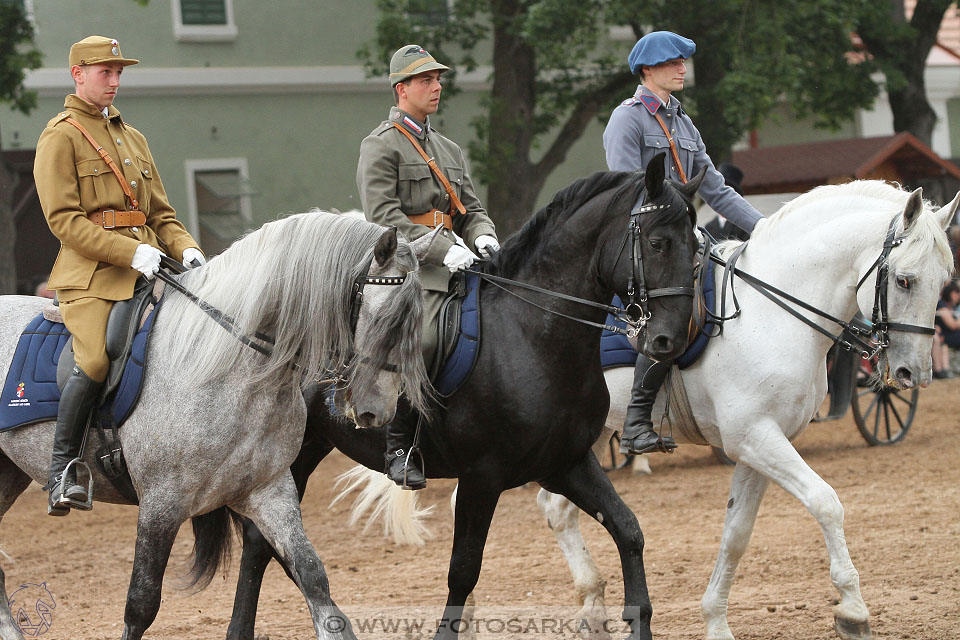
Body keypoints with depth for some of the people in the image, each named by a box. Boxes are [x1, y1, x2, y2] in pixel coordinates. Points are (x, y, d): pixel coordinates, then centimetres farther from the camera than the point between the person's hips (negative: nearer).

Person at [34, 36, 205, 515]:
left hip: (146, 271, 7)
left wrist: (186, 249, 4)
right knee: (96, 359, -29)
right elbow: (64, 219, -9)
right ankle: (62, 468, -14)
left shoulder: (133, 137, 25)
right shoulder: (61, 136, 1)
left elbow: (160, 213, 26)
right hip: (90, 275, -7)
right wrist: (131, 251, -19)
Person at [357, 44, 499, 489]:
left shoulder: (448, 149, 26)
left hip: (454, 267, 8)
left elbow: (470, 208, 24)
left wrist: (484, 238, -1)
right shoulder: (380, 145, 0)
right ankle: (399, 448, -21)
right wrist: (444, 248, -20)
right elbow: (383, 216, -11)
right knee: (418, 340, -30)